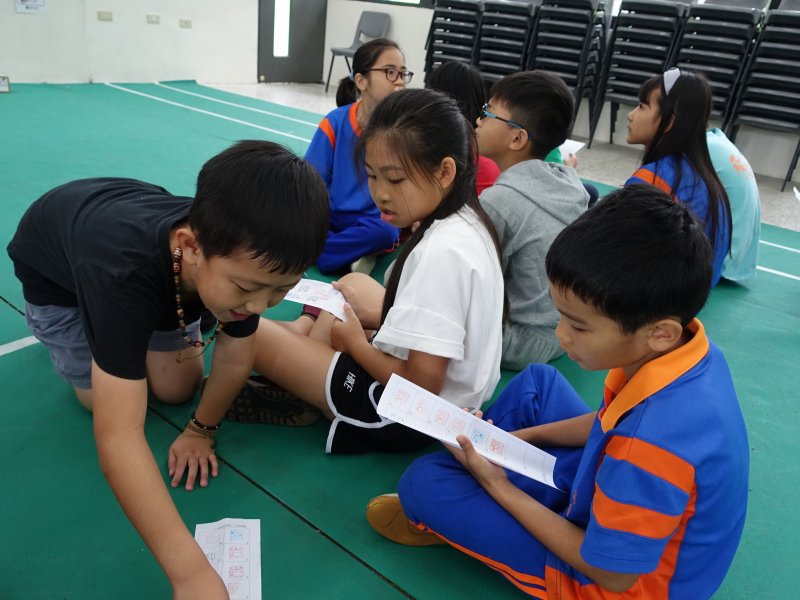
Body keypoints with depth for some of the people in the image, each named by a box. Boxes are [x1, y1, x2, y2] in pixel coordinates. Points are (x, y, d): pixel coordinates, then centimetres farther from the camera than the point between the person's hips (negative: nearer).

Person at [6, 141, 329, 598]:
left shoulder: (244, 254, -34)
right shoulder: (126, 270, -50)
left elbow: (234, 360, -17)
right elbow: (117, 438, -52)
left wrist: (201, 430, -6)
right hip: (53, 264, -3)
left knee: (177, 389, 3)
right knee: (109, 398, -2)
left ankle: (128, 323, 26)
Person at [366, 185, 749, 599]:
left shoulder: (653, 448, -42)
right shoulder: (683, 343, -16)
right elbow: (613, 421, 5)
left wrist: (498, 487, -18)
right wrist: (525, 435, 3)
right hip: (616, 499, 8)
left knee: (425, 483, -12)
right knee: (537, 382, 14)